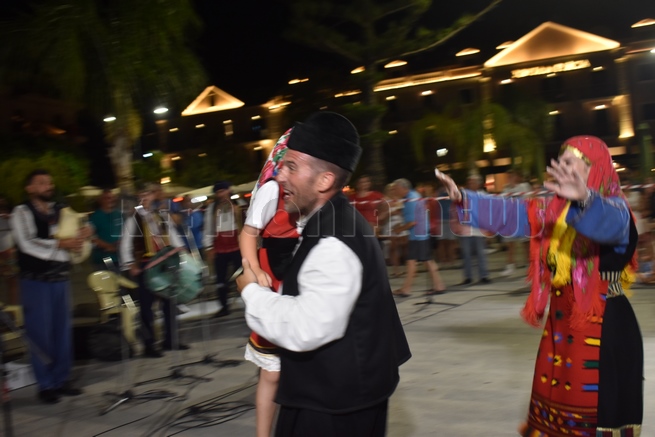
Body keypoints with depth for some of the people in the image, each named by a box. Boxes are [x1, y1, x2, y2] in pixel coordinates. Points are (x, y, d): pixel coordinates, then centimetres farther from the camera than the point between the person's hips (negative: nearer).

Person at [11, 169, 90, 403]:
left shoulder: (61, 211, 11)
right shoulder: (22, 212, -5)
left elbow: (72, 241, 13)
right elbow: (28, 245, -18)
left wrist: (81, 235, -9)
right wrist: (60, 244, -23)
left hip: (61, 278, 5)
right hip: (36, 281, -5)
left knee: (63, 331, 10)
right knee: (40, 333, 0)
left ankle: (61, 380, 20)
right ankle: (46, 385, 10)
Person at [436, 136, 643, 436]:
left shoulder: (612, 206, -13)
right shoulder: (553, 209, 7)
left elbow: (609, 224, -37)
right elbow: (508, 214, 6)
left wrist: (584, 198, -59)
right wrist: (463, 199, -5)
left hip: (603, 323, -7)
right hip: (561, 320, 7)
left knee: (599, 404, 1)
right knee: (556, 396, 15)